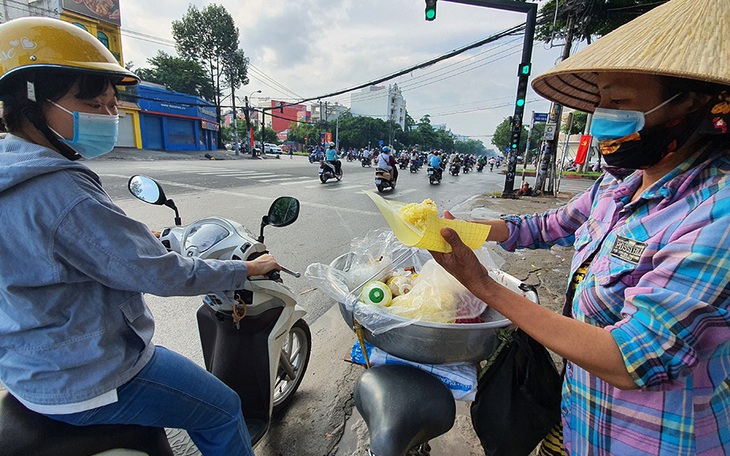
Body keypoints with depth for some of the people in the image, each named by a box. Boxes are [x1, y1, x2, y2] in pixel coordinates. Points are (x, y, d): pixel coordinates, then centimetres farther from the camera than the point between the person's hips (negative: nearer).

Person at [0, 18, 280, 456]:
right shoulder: (62, 190, -30)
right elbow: (162, 274, -28)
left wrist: (140, 236, 20)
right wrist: (248, 268, -17)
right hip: (88, 382, -10)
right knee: (224, 411, 7)